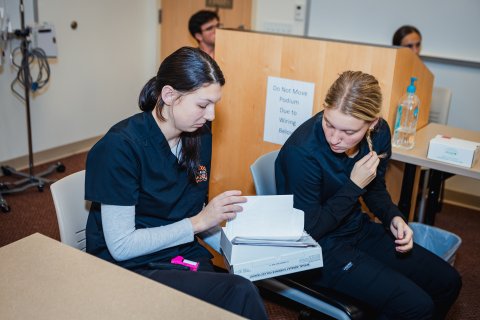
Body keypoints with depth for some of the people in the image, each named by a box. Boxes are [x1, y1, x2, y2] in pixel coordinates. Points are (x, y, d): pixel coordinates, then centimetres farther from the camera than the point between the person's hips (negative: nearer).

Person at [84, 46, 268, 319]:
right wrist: (199, 222, -18)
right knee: (241, 293, -28)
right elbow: (121, 246, -16)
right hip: (133, 268, -6)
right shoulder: (121, 147, -17)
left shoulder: (200, 136, 3)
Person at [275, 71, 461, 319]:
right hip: (318, 247, -7)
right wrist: (354, 186, -24)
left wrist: (393, 218, -8)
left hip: (359, 229, 7)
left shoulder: (378, 133, -8)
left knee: (448, 282, 8)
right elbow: (309, 230, -20)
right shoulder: (302, 152, -29)